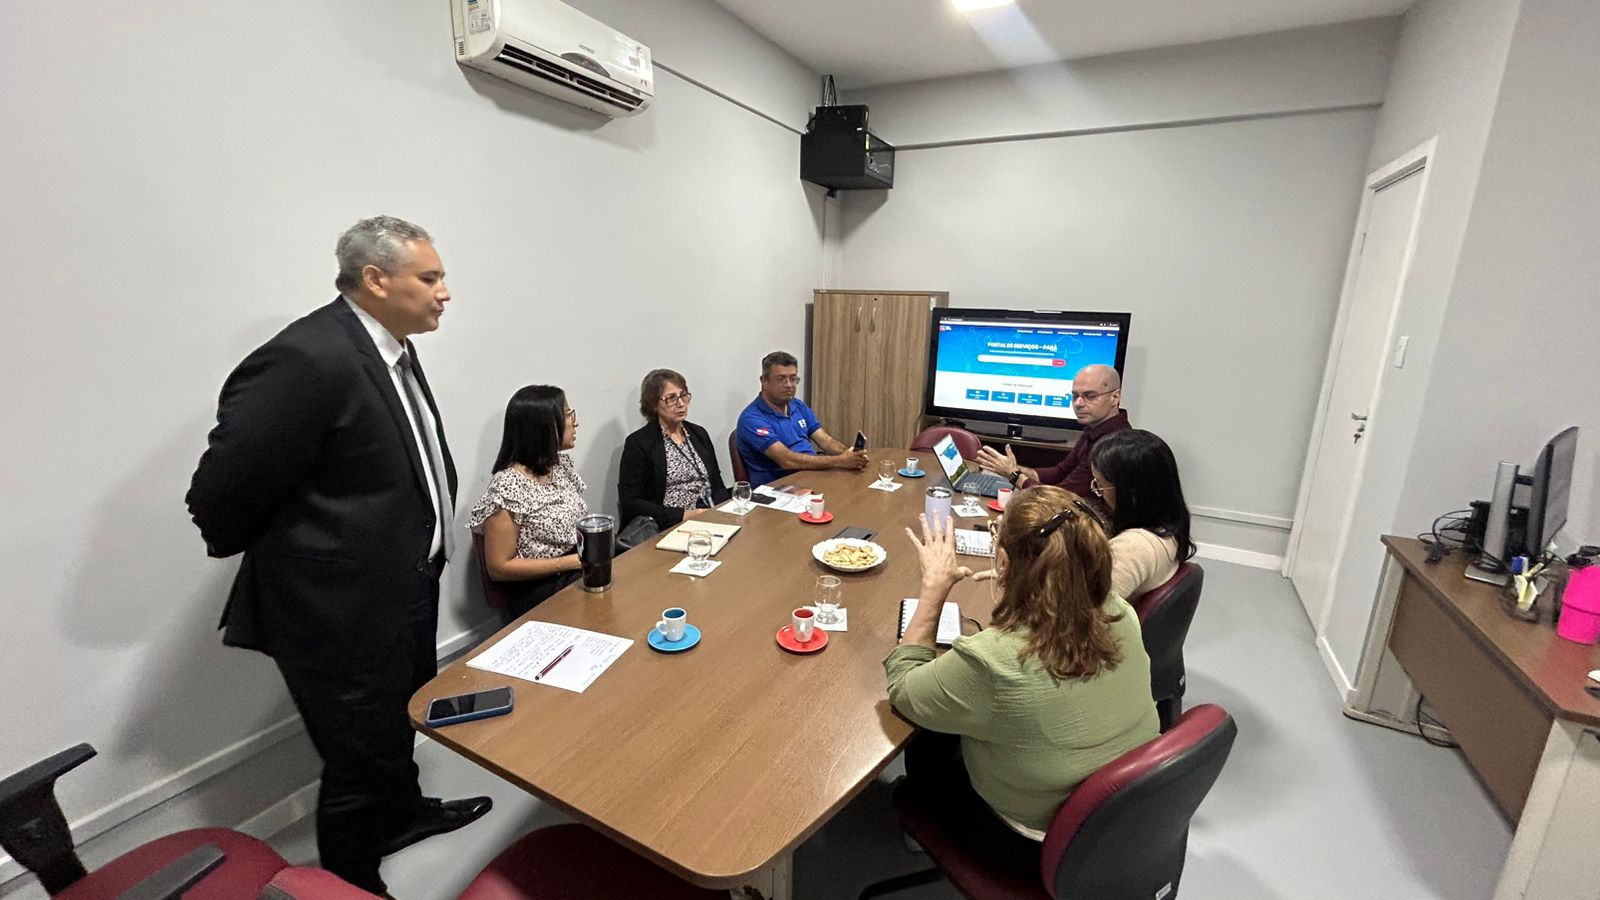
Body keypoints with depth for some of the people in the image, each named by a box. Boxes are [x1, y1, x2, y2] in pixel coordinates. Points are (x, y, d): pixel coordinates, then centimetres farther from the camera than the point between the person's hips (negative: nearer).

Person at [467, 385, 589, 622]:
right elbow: (499, 568, -12)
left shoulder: (562, 463, 5)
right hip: (540, 592, -7)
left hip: (579, 573, 7)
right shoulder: (508, 487, -16)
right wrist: (571, 561, -16)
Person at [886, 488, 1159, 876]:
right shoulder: (1122, 616, -21)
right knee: (946, 735, 21)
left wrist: (935, 585, -20)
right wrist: (1018, 580, 1)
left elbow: (901, 687, -19)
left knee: (923, 748, 19)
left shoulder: (989, 662, -40)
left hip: (1040, 848, -5)